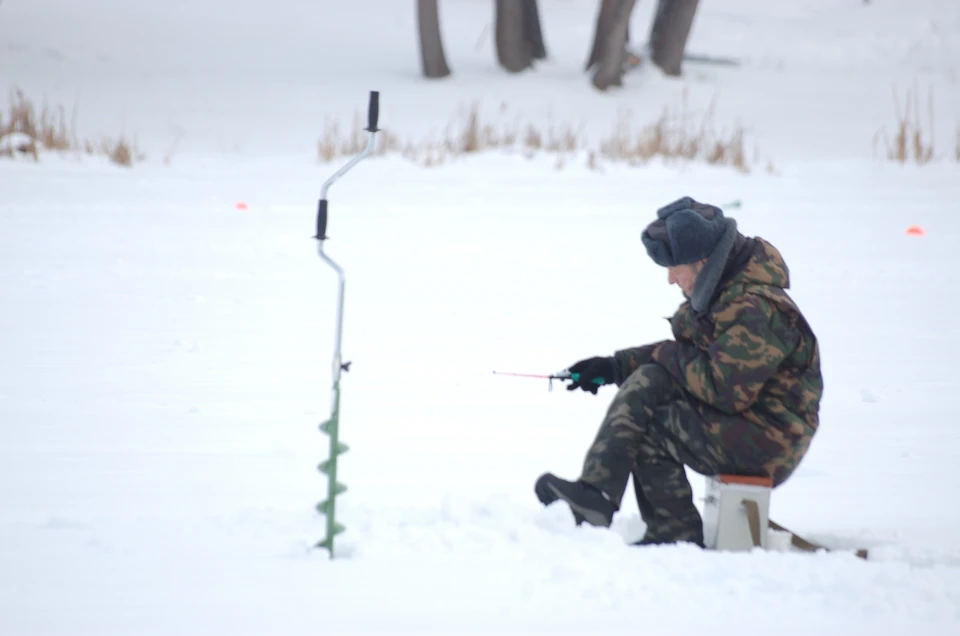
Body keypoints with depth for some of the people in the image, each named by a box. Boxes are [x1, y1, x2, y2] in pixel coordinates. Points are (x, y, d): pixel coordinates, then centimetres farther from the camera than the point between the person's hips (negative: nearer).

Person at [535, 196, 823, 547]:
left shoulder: (755, 310, -24)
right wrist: (615, 366, 9)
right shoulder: (723, 294, 9)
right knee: (648, 381, -5)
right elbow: (686, 355, 19)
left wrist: (670, 357, -13)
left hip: (768, 436, -10)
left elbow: (726, 390, -28)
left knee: (647, 430, -14)